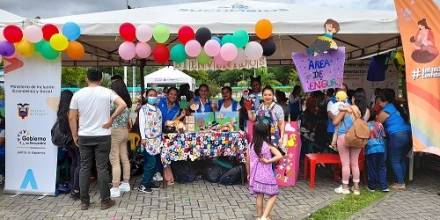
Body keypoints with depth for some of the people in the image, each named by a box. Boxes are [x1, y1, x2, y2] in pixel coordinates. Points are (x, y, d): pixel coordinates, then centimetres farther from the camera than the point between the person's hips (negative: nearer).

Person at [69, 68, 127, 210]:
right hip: (102, 136, -2)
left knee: (84, 168, 10)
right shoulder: (107, 92, -4)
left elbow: (72, 118, 1)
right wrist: (111, 119, -8)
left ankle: (84, 202, 16)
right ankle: (105, 201, 11)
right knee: (102, 168, 3)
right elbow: (122, 105, -17)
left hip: (84, 137, 2)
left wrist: (75, 136, 9)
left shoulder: (78, 94, 0)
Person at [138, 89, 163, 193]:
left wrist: (161, 138, 12)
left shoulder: (158, 110, 16)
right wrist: (143, 138, -13)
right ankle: (143, 185, -4)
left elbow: (160, 125, 15)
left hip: (157, 139, 6)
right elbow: (141, 124, -6)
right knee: (151, 162, -11)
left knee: (154, 162, 4)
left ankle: (149, 181, 16)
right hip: (148, 139, -6)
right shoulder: (143, 109, 0)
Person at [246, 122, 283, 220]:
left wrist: (248, 174, 16)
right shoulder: (268, 145, -12)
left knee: (259, 196, 16)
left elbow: (247, 161, 3)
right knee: (273, 196, 10)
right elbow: (280, 156, -24)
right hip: (267, 175, -4)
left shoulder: (251, 145, -4)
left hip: (255, 175, 4)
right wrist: (268, 161, -17)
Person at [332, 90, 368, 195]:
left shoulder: (347, 108, -7)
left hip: (344, 136, -4)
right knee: (355, 163, 12)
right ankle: (356, 187, 19)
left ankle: (345, 187, 9)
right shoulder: (365, 111, 1)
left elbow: (335, 122, -2)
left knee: (345, 163, 2)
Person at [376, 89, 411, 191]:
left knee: (395, 161, 2)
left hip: (397, 136, -8)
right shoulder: (396, 106, 16)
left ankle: (401, 184, 3)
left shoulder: (385, 111, -6)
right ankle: (401, 181, 22)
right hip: (408, 133, 8)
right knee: (402, 159, 16)